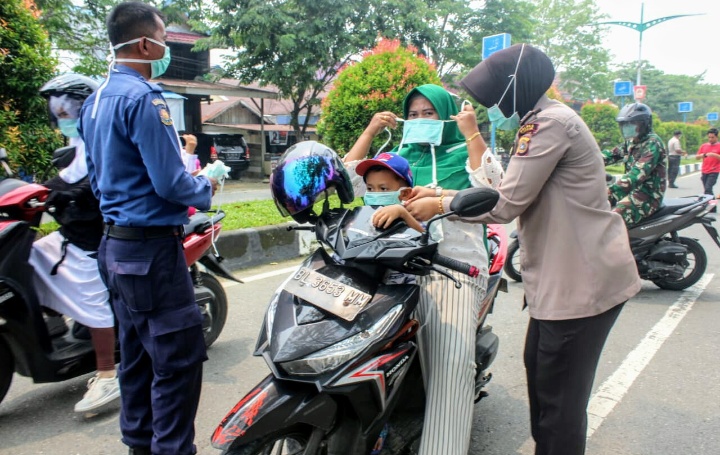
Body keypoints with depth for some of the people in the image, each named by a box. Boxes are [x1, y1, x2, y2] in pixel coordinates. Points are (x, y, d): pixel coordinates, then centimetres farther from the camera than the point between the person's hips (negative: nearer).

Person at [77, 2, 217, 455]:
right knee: (179, 356, -3)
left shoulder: (95, 100, 14)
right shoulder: (143, 98, -16)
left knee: (138, 352, 17)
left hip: (116, 243, 10)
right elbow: (170, 183, -21)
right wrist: (206, 188, -1)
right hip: (152, 246, -10)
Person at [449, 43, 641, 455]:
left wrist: (444, 204, -9)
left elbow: (505, 204, -21)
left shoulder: (550, 123, -17)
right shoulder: (544, 122, 16)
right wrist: (442, 194, 6)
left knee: (560, 396, -1)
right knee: (539, 372, 21)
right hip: (563, 278, 11)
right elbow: (514, 197, 13)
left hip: (582, 282, -11)